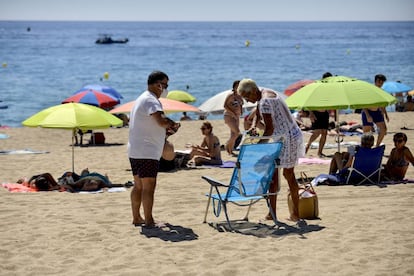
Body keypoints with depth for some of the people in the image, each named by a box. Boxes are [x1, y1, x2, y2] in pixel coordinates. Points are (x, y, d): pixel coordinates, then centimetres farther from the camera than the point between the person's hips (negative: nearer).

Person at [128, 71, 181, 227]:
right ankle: (149, 221, -6)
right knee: (149, 186, -7)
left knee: (138, 186, 15)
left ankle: (136, 218, 21)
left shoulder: (142, 98, 20)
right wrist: (172, 124, -10)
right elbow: (161, 120, -30)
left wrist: (166, 128, 12)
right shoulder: (151, 100, -14)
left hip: (135, 151, 11)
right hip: (147, 152, -11)